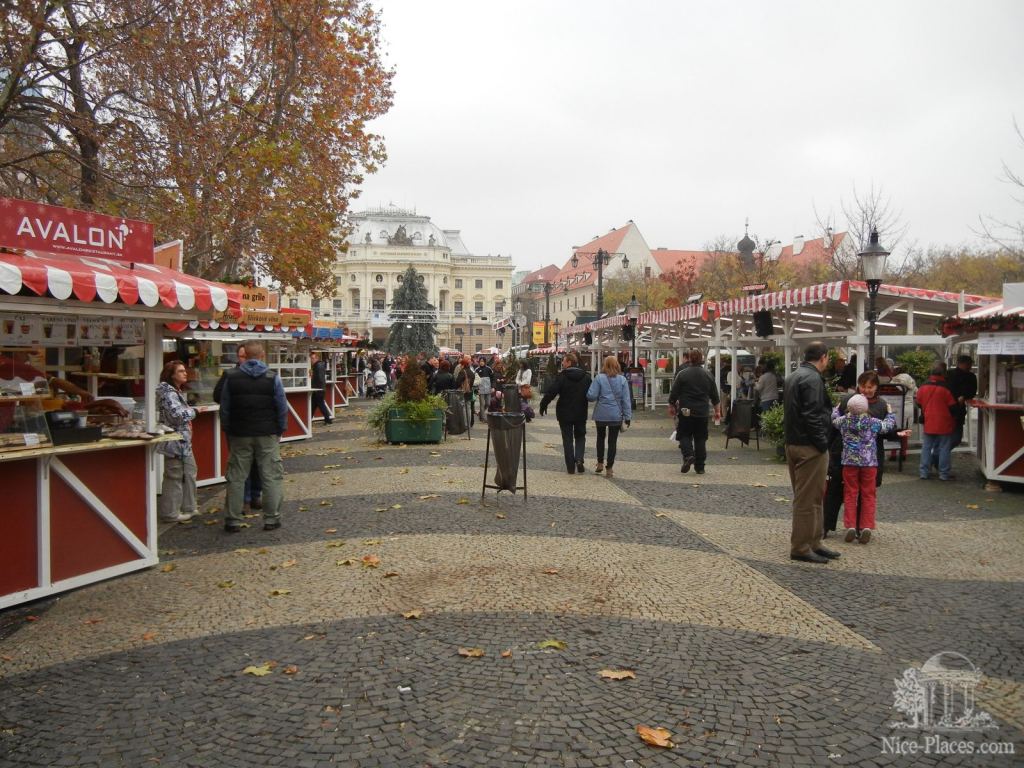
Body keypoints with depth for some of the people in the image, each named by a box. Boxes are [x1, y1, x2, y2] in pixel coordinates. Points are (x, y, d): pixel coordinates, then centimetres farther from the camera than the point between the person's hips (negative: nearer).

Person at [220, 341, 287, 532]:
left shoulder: (231, 377, 0)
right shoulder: (272, 378, -6)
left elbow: (224, 408, 3)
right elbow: (282, 407, -4)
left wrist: (227, 431, 12)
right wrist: (280, 430, 7)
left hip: (239, 435, 2)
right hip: (267, 434, -2)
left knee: (236, 478, 9)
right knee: (271, 477, 5)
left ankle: (233, 521, 12)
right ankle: (271, 519, 7)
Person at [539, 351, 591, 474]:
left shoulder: (561, 376, -13)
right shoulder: (586, 377, 0)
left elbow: (550, 392, -17)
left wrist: (543, 405, -5)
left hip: (565, 414, -3)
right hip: (581, 413, 3)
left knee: (567, 439, 7)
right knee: (580, 437, 17)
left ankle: (571, 467, 8)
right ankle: (579, 459, -5)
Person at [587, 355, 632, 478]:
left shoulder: (599, 378, -8)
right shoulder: (622, 379, -3)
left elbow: (591, 396, -13)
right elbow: (626, 399, -3)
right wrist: (627, 416, 1)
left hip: (601, 415, 0)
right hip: (616, 415, 0)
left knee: (600, 437, 21)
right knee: (612, 441, 6)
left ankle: (600, 463, 22)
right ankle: (609, 468, 6)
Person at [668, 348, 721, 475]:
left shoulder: (682, 374, -6)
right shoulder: (708, 375, 4)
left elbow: (674, 393, -3)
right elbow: (715, 396, 10)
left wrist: (671, 406, 12)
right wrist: (717, 411, 19)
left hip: (685, 412, -3)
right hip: (702, 412, 3)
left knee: (684, 435, 8)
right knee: (700, 438, 8)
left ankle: (688, 455, -17)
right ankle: (700, 467, 9)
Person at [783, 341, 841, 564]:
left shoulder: (793, 377, 16)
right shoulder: (812, 379, -16)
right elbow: (812, 416, -23)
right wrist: (823, 444, -15)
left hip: (793, 443, 10)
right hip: (810, 447, -10)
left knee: (809, 498, 17)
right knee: (807, 499, -3)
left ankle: (813, 543, 25)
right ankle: (801, 548, 3)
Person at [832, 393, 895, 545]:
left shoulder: (843, 421, -2)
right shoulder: (873, 422, -6)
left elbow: (834, 419, 19)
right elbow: (889, 425, 10)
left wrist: (836, 408, 39)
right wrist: (890, 412, 28)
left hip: (849, 462, 1)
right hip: (869, 463, -1)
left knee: (850, 494, 7)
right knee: (868, 496, 7)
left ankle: (850, 526, 0)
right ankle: (867, 526, 2)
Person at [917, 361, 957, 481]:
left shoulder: (923, 387, -1)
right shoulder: (946, 388, -16)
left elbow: (919, 403, 10)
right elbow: (953, 406, -10)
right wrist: (954, 420, 7)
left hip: (928, 423, 4)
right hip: (944, 424, -4)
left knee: (926, 447, 11)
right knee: (944, 448, 4)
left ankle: (923, 472, 12)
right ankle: (944, 474, 8)